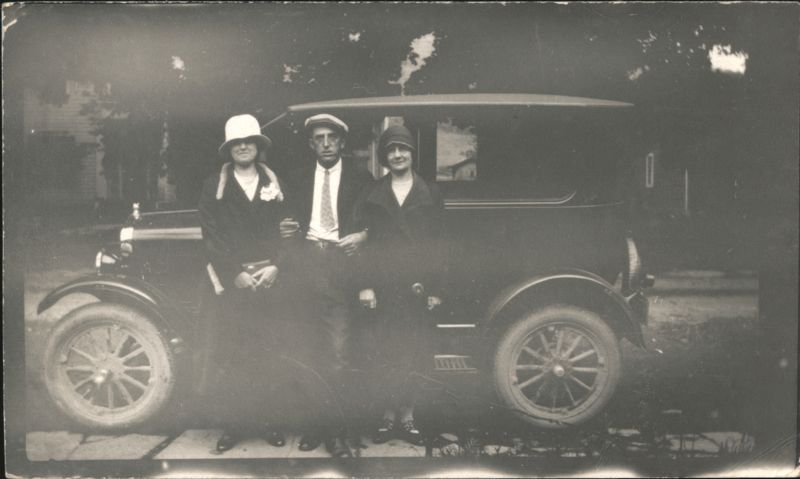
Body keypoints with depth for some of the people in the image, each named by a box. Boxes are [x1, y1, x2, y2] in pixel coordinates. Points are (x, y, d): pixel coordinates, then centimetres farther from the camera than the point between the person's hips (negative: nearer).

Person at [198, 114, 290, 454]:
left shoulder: (274, 184, 12)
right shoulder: (214, 186, 6)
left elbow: (284, 230, 7)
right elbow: (211, 236, -1)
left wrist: (275, 266, -8)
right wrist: (236, 273, -10)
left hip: (267, 280, 2)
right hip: (228, 282, -2)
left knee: (263, 355, 1)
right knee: (228, 357, -2)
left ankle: (258, 418, 12)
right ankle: (230, 425, 6)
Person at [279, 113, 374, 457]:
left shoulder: (360, 179, 9)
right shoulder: (298, 181, 18)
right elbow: (293, 222, 19)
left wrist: (363, 236, -11)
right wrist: (289, 230, -3)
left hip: (340, 264, -3)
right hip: (307, 264, 3)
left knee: (336, 351, -10)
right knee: (311, 350, 4)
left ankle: (335, 431, -4)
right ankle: (316, 420, 14)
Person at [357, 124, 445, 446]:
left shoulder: (430, 195, 8)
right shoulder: (372, 196, 10)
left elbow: (436, 245, 4)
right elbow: (365, 243, 5)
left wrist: (434, 288, -2)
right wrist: (365, 285, -4)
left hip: (417, 288, 0)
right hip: (383, 287, 1)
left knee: (413, 354, 1)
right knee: (384, 355, 1)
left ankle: (407, 415, 12)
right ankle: (389, 414, 13)